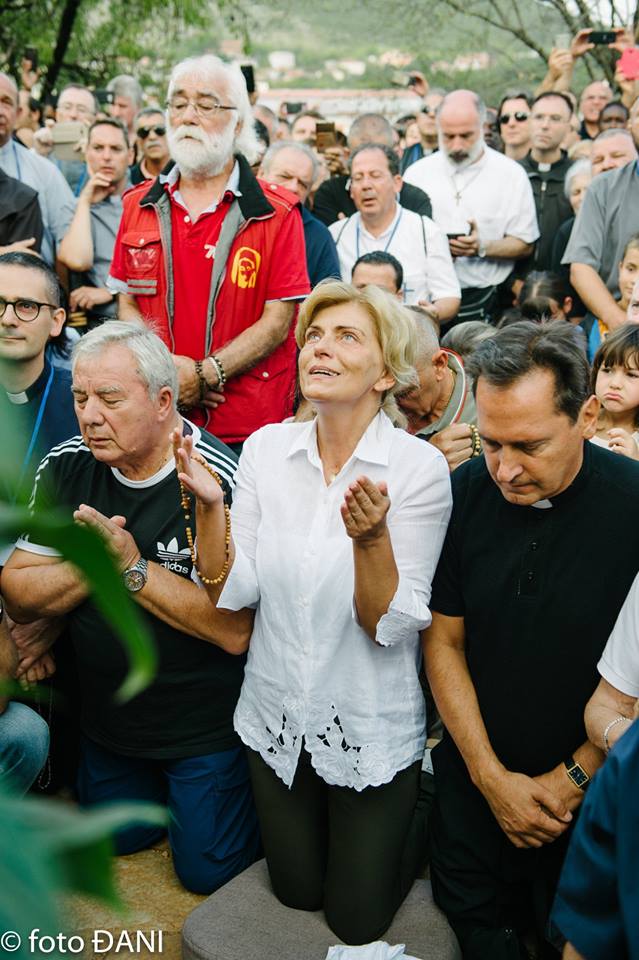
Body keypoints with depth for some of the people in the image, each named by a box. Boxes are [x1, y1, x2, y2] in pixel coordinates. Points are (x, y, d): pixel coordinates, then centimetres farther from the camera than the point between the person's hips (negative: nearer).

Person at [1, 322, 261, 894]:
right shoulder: (65, 469, -8)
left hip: (206, 723, -6)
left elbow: (235, 630, -31)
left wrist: (133, 568, -29)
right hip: (107, 714, 6)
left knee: (208, 872, 9)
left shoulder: (220, 481, -27)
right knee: (117, 839, 26)